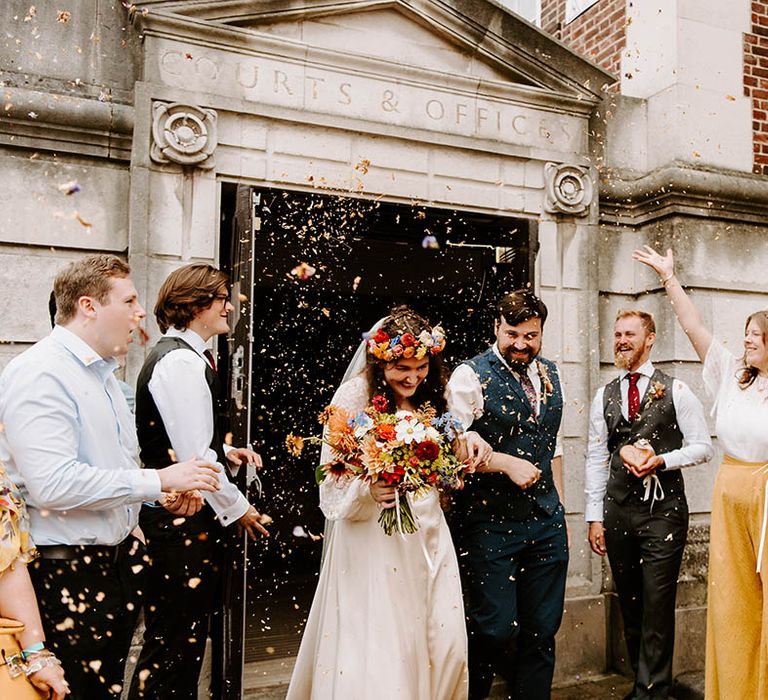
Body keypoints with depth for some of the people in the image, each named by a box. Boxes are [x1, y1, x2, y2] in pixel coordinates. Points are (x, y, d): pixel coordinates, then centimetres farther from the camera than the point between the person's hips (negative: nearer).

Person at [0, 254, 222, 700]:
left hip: (116, 561, 9)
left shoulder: (103, 373, 13)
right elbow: (54, 483, -28)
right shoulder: (40, 374, -17)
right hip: (66, 576, -9)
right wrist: (158, 481, -22)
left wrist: (166, 491, 2)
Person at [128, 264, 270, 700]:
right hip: (182, 521, -10)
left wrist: (226, 451, 6)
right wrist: (237, 508, -11)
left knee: (188, 637, 20)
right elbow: (193, 455, -22)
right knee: (172, 644, 2)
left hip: (189, 518, 10)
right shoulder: (180, 362, -19)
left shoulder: (188, 356, 12)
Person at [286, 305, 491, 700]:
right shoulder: (356, 395, -12)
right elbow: (333, 483, -11)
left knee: (445, 642, 8)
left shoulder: (430, 394, 6)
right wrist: (369, 491, -30)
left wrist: (467, 444, -2)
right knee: (379, 647, -1)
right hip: (374, 537, -5)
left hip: (428, 533, 6)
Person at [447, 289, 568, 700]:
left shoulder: (549, 375, 11)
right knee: (496, 628, 0)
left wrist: (558, 508, 16)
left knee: (542, 631, 12)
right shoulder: (470, 376, -10)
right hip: (490, 524, -6)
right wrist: (507, 463, -21)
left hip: (546, 525, 6)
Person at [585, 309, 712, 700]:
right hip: (618, 510, 4)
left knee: (657, 605, -2)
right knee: (629, 604, 12)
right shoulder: (604, 396, 8)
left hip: (664, 510, -3)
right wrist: (594, 517, 4)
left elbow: (702, 447, 1)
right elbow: (596, 458, 7)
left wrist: (661, 460, -16)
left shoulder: (676, 390, 0)